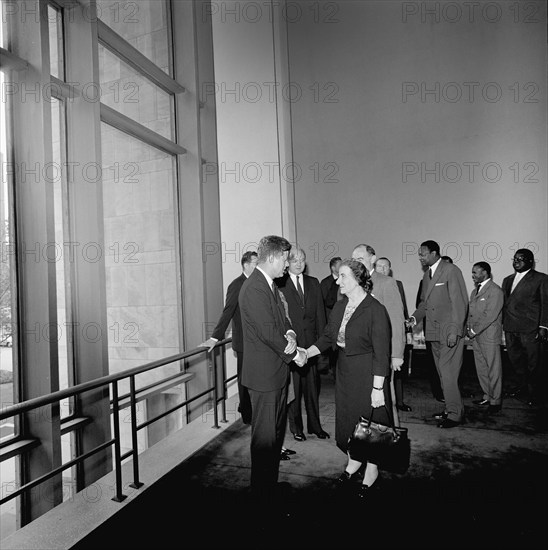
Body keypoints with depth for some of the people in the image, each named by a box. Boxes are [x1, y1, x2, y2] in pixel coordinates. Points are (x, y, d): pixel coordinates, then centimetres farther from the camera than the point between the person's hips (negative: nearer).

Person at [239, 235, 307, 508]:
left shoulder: (271, 285, 11)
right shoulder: (254, 288, -22)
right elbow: (268, 332, -24)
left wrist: (290, 335, -8)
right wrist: (293, 353, -12)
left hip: (277, 370, 10)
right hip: (264, 373, -10)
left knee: (277, 431, 22)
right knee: (264, 435, 4)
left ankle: (271, 483, 40)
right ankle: (262, 493, 23)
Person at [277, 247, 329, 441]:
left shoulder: (313, 283, 10)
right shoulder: (280, 284, -5)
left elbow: (320, 313, 10)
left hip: (311, 342, 4)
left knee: (313, 385, 12)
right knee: (293, 387, 7)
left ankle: (314, 425, 27)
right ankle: (296, 427, 24)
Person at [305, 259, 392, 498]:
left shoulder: (375, 310, -21)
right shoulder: (340, 306, 1)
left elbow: (381, 353, -20)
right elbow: (327, 337, 5)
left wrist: (377, 388, -19)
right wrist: (305, 353, -7)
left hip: (367, 374, -6)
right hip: (345, 371, 7)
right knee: (346, 416, 18)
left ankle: (372, 469, 34)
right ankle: (353, 460, 43)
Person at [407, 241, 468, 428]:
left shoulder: (451, 270, -11)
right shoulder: (427, 274, 14)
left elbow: (460, 302, -15)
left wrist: (454, 332, -19)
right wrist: (415, 317, 2)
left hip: (450, 333, -8)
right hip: (434, 333, 8)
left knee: (448, 374, -5)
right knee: (443, 374, 14)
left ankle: (455, 415, 7)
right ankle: (451, 409, 26)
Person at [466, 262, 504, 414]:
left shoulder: (495, 291, -10)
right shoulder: (475, 291, 17)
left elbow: (490, 315, -17)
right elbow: (470, 312, 17)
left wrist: (474, 331, -14)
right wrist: (468, 329, 3)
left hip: (489, 336, -8)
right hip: (476, 336, 8)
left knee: (493, 370, 1)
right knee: (481, 369, 13)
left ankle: (495, 401, 10)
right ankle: (487, 396, 25)